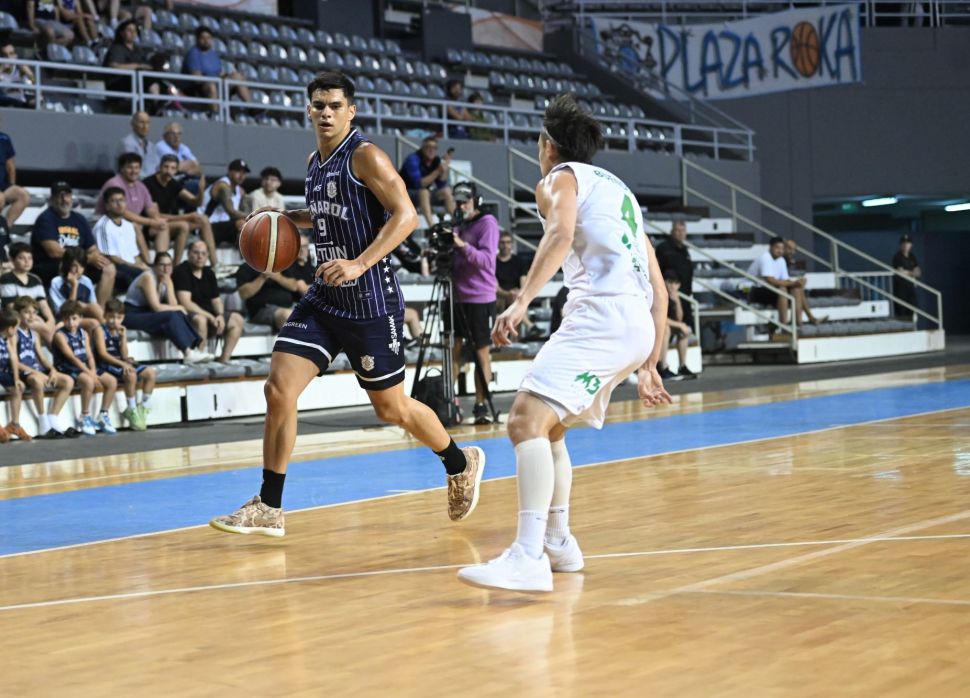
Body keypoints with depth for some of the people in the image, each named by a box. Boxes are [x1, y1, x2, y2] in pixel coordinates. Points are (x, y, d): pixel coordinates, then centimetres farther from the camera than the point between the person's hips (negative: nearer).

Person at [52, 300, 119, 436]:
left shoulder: (83, 334, 13)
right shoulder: (60, 335, -9)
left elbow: (89, 355, 7)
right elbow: (72, 357, -17)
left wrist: (93, 371, -13)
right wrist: (90, 373, -23)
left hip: (85, 368, 7)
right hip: (68, 370, -7)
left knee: (112, 381, -8)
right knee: (88, 381, -35)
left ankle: (103, 416, 3)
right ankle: (85, 418, -19)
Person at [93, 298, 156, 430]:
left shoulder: (121, 331, 13)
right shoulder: (100, 330, -5)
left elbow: (124, 355, 5)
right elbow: (103, 354, -16)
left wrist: (123, 337, -5)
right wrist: (122, 364, -24)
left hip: (121, 363, 7)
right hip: (106, 365, -7)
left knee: (150, 372, -8)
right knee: (131, 374, -32)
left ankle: (144, 407, -5)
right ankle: (132, 411, -21)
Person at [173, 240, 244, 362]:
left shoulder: (209, 273, 12)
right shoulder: (181, 272, -12)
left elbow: (216, 300, 16)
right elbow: (185, 303, -20)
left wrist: (220, 315, -7)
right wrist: (210, 317, -22)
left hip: (208, 314, 9)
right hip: (186, 315, -8)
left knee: (237, 319, -3)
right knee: (200, 320, -39)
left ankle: (223, 360, -9)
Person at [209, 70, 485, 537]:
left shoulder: (365, 156, -12)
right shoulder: (314, 162, 12)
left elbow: (405, 215, -21)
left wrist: (360, 264, -30)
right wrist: (287, 217, 12)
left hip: (370, 301, -7)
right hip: (324, 296, 7)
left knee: (392, 408, 5)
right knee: (279, 389, -6)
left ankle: (461, 464, 33)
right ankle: (268, 509, 2)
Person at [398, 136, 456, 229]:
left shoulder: (436, 160, -2)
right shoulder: (413, 159, -20)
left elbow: (441, 185, -4)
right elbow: (419, 184, -29)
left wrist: (444, 170, -21)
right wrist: (437, 171, -33)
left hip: (423, 194, 7)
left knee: (446, 191, -8)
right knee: (423, 192, -34)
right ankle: (432, 226, -44)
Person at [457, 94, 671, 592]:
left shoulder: (560, 178, 8)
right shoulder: (618, 190, 32)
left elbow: (561, 234, -17)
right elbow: (659, 291, 28)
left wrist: (523, 300, -28)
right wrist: (649, 365, 31)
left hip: (600, 312, -9)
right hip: (637, 324, 9)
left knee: (527, 418, -20)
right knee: (546, 427, 24)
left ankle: (528, 558, -34)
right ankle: (558, 542, 29)